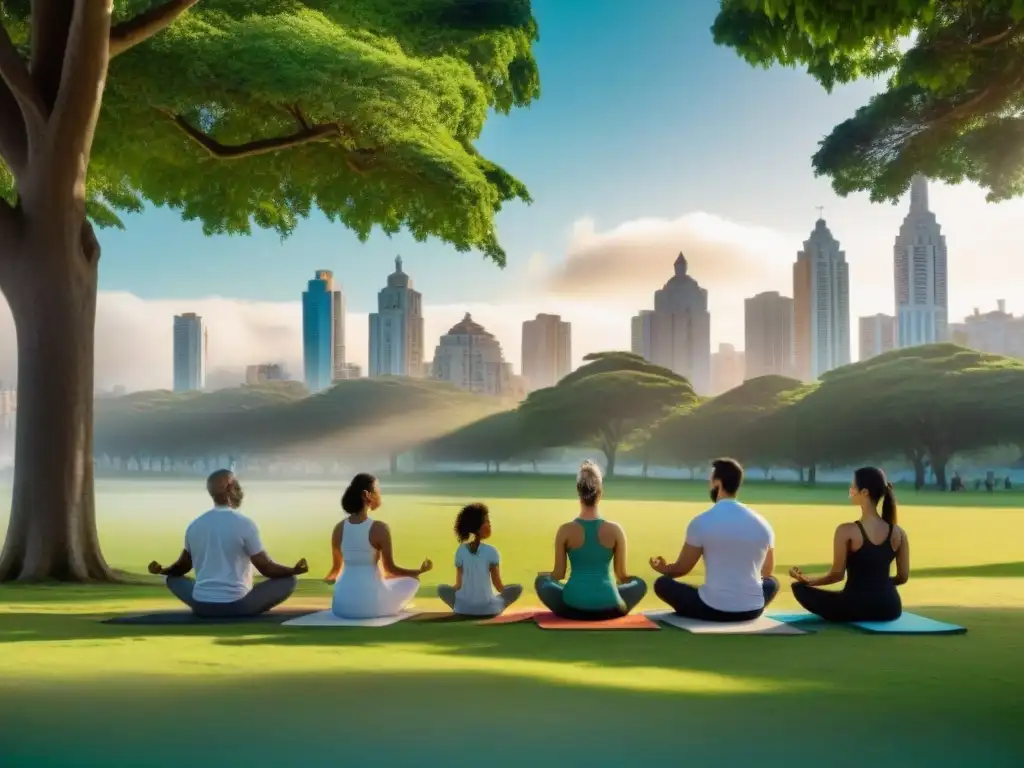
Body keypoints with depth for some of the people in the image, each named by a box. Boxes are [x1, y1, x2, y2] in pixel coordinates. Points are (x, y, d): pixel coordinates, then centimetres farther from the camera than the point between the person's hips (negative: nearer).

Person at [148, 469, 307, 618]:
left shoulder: (194, 525, 5)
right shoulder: (244, 524, -9)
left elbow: (182, 567, 18)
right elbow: (266, 568, -6)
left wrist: (161, 570, 38)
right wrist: (294, 570, 9)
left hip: (201, 606, 4)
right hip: (237, 606, -4)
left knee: (174, 578, 30)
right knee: (289, 580, 7)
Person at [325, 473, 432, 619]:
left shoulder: (339, 528, 0)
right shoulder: (380, 528, -13)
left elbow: (336, 568, 11)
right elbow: (390, 569, -7)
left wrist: (328, 578, 34)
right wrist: (420, 570, 9)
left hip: (343, 605, 5)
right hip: (371, 604, -5)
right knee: (412, 580, 20)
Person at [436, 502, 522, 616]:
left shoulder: (461, 551, 2)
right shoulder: (491, 551, -6)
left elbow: (458, 584, 4)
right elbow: (498, 586, -2)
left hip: (464, 608, 2)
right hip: (487, 608, -2)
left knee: (442, 589, 29)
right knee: (517, 588, 17)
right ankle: (493, 609, 6)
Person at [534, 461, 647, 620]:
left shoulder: (566, 530, -6)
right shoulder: (615, 530, -4)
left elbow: (559, 574, 2)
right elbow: (621, 575, 4)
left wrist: (546, 575, 26)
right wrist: (625, 579, 29)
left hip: (573, 607, 0)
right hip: (608, 609, 0)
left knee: (541, 581, 29)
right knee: (640, 583, 30)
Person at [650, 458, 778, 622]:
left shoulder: (701, 522, -8)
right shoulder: (762, 524, 4)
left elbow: (681, 569, 4)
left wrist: (662, 569, 28)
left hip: (712, 609, -3)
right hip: (752, 611, 4)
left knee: (662, 583, 17)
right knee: (772, 582, 35)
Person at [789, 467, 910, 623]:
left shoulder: (847, 531, -13)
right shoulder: (899, 533, 0)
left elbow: (837, 575, -9)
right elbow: (903, 577, 7)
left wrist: (806, 580, 8)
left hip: (856, 608, -6)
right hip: (890, 608, 6)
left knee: (799, 588, 13)